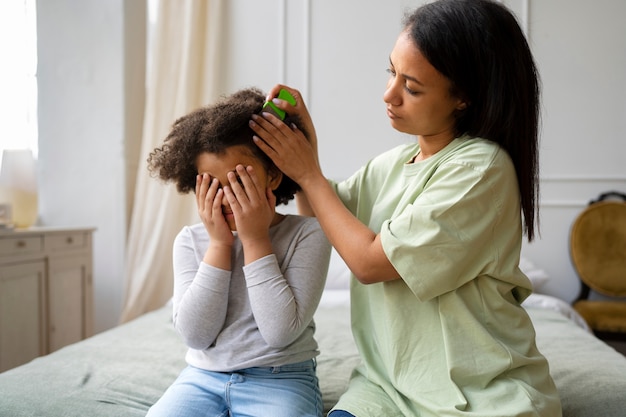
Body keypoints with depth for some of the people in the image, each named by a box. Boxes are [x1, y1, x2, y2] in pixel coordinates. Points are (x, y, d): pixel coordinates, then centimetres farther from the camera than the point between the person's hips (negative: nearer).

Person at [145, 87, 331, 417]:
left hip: (280, 379, -2)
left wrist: (256, 240, -16)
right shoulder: (191, 240, 2)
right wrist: (220, 243, -12)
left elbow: (281, 331, -17)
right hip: (203, 376, 2)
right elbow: (196, 334, -9)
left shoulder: (307, 235, -8)